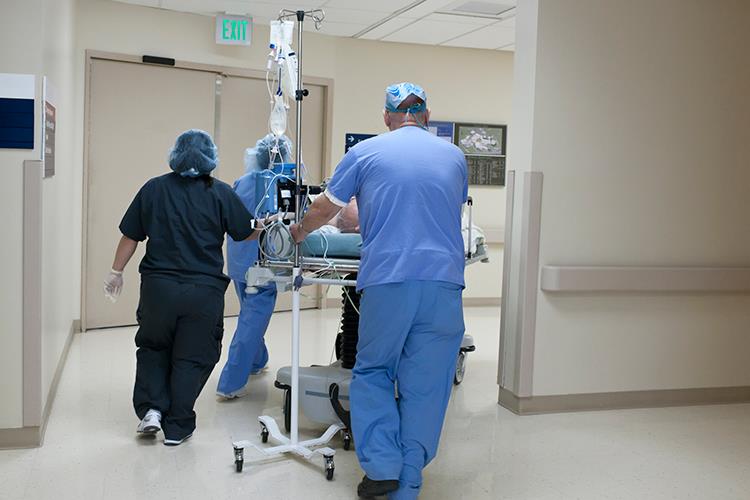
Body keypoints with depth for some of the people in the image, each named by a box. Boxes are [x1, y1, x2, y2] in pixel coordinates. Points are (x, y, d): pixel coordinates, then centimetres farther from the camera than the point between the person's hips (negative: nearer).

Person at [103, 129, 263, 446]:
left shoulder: (153, 189, 1)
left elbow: (130, 237, 4)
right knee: (192, 358, 11)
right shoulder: (221, 194, -2)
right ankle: (176, 427, 17)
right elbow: (247, 234, 5)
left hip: (158, 286, 1)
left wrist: (116, 272, 16)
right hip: (203, 291, -1)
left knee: (153, 348, 23)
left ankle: (151, 408, 10)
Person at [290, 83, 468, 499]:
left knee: (372, 372, 15)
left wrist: (298, 233, 36)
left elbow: (324, 207, 16)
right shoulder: (454, 156, 16)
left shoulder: (366, 152, 8)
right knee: (424, 386, 7)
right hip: (443, 280, 2)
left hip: (386, 280, -2)